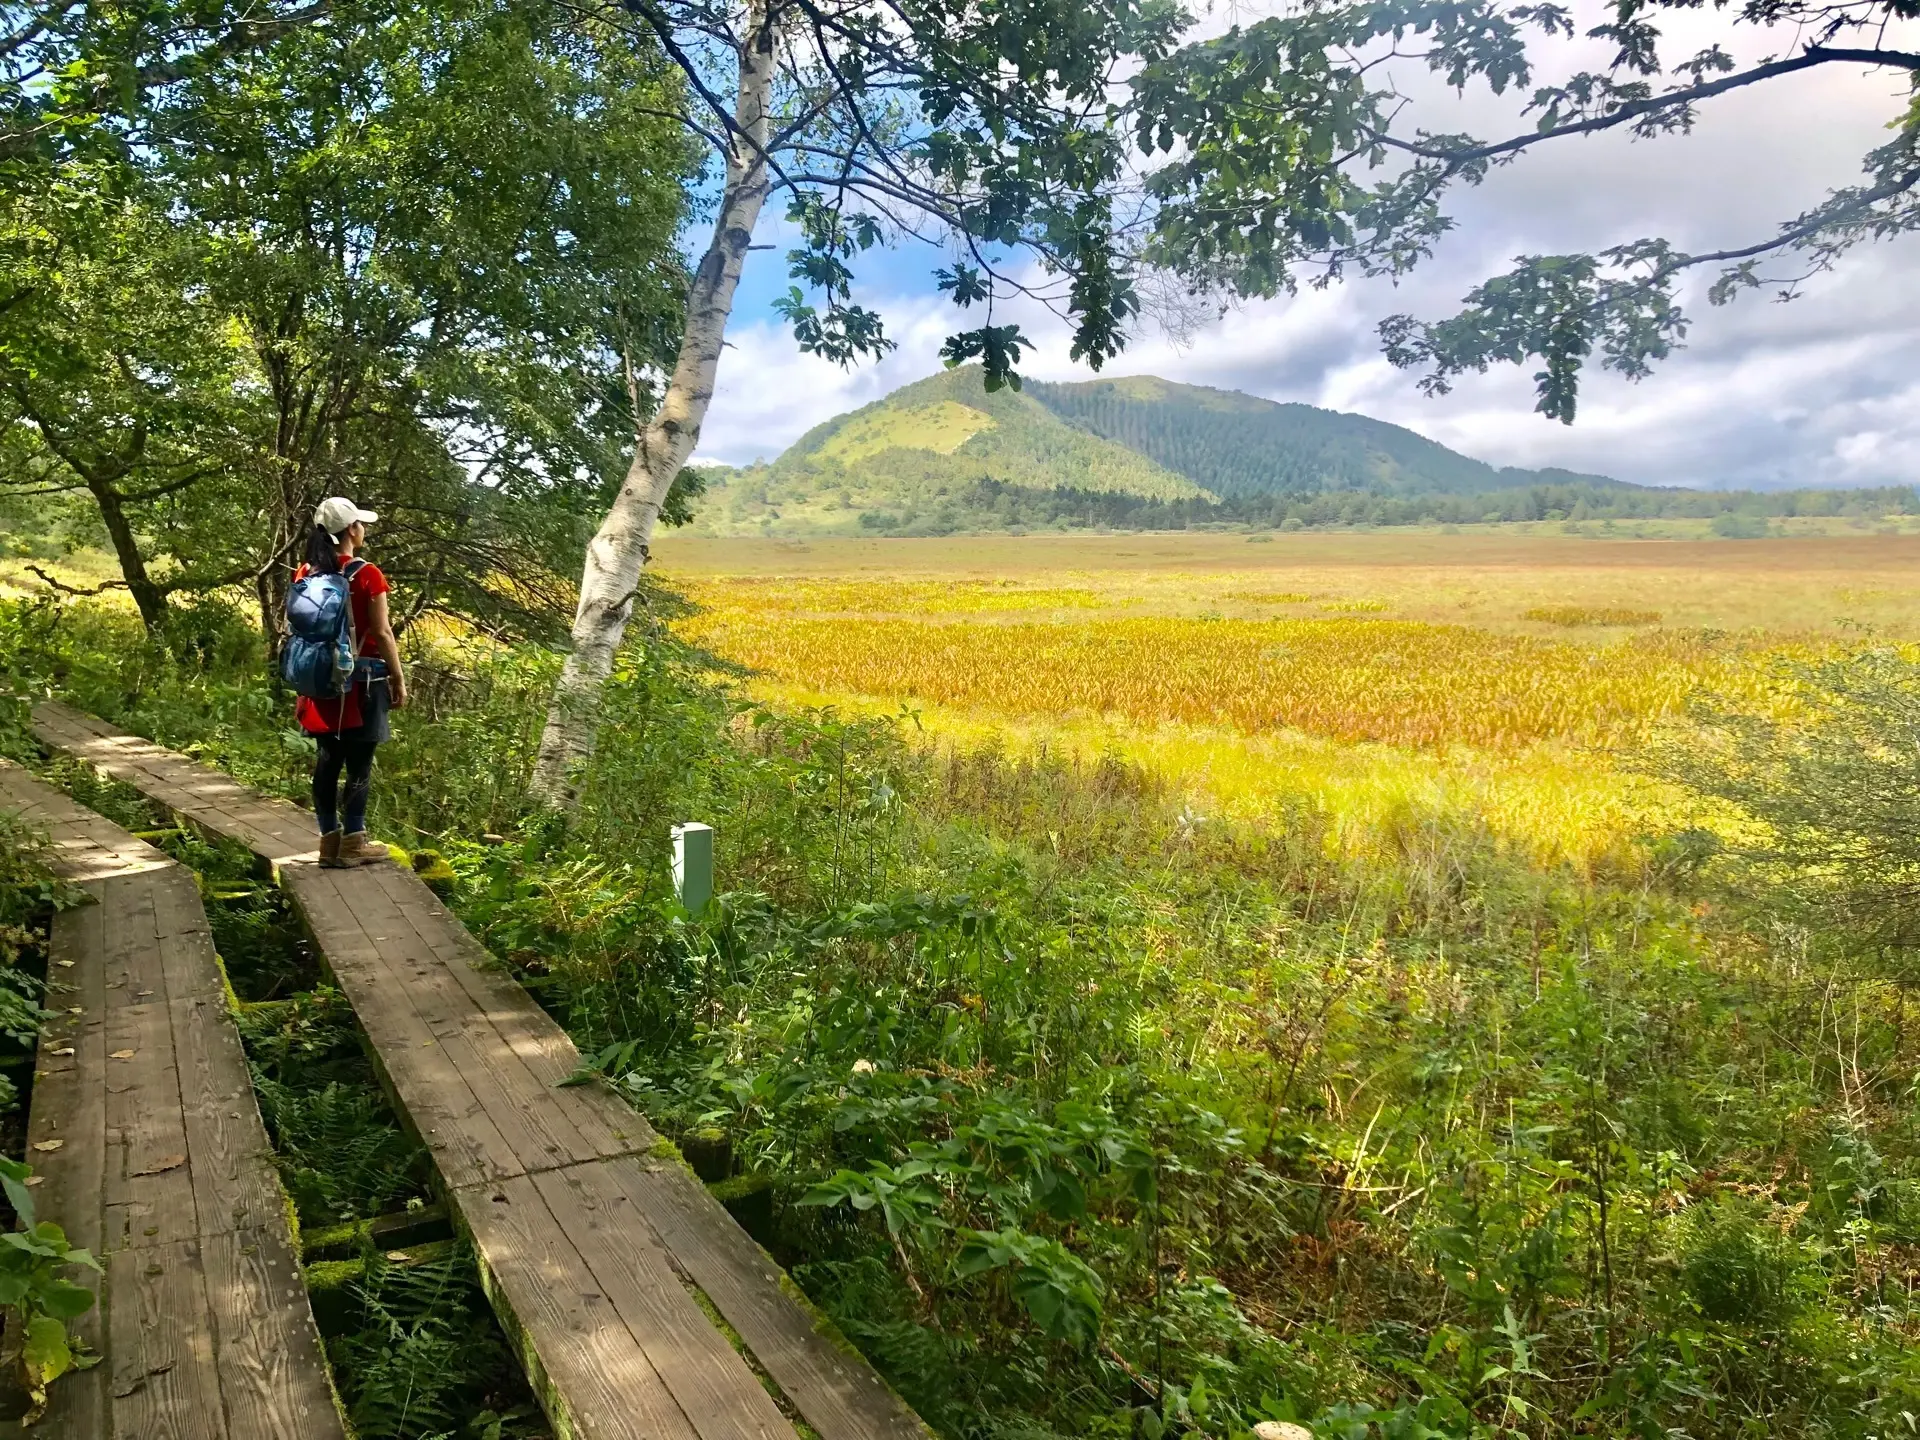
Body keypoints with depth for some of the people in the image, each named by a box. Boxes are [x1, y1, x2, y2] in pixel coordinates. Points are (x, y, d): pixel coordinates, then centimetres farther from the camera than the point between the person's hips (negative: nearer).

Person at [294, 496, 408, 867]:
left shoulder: (305, 574, 5)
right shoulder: (366, 574, -12)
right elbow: (382, 634, -11)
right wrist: (399, 679, -3)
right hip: (361, 681, -6)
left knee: (328, 758, 11)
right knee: (359, 762, 1)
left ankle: (330, 839, 17)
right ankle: (353, 843, 5)